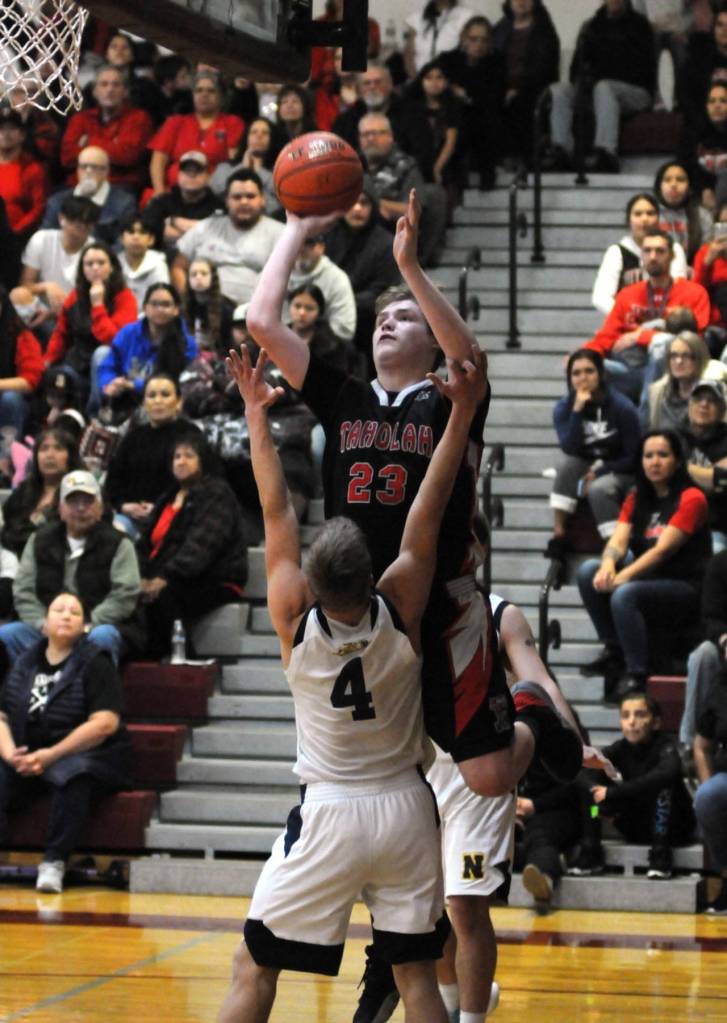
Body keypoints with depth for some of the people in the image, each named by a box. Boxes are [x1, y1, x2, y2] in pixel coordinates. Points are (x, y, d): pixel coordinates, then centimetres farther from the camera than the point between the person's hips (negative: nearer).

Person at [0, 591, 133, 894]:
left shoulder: (94, 664, -1)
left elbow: (104, 723, -12)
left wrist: (51, 755, -19)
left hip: (83, 755, -4)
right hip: (27, 758, 4)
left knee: (71, 773, -38)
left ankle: (54, 862, -34)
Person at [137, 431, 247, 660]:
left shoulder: (216, 494, -1)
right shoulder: (168, 499, 25)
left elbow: (200, 545, -15)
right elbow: (147, 543, 19)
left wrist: (166, 577, -25)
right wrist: (144, 578, -2)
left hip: (214, 584, -7)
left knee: (162, 598, -36)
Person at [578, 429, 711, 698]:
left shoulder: (691, 499, -10)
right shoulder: (636, 499, 11)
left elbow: (663, 550, -19)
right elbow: (619, 540, -3)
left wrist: (622, 577, -28)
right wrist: (608, 565, -27)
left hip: (685, 585, -7)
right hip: (647, 579, 7)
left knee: (624, 595, -32)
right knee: (588, 570, -11)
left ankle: (636, 676, -23)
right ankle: (613, 650, -6)